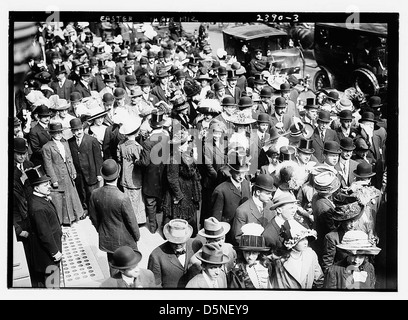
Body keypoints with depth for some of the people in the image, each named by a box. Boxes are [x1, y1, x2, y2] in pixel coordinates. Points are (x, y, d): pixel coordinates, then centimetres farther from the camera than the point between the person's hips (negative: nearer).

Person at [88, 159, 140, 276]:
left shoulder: (95, 194, -16)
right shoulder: (123, 198, -32)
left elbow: (93, 217, 0)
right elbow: (131, 221, -18)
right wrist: (137, 236, 0)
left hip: (106, 239, 5)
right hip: (123, 240, -5)